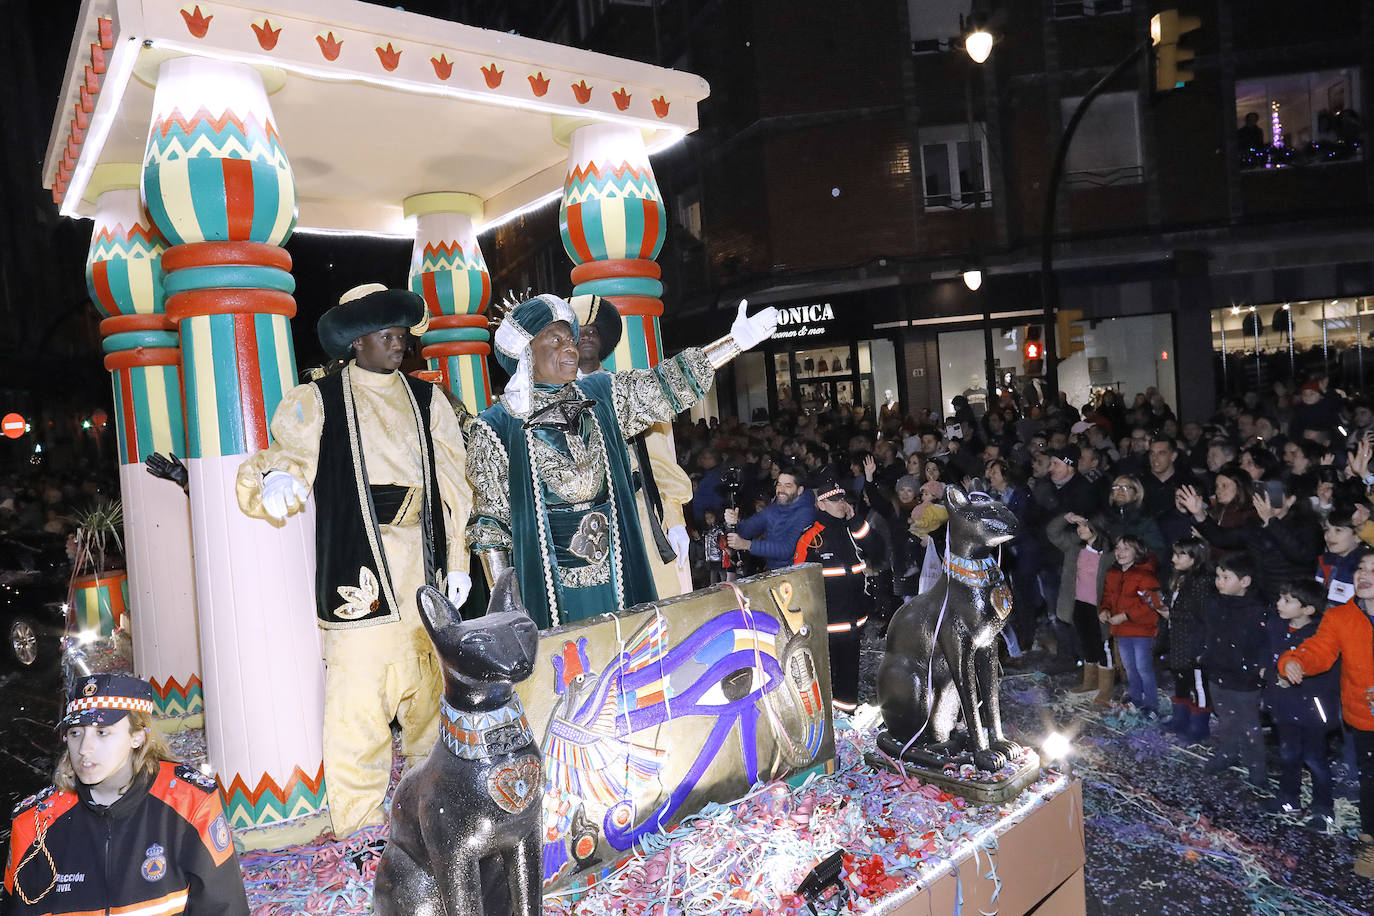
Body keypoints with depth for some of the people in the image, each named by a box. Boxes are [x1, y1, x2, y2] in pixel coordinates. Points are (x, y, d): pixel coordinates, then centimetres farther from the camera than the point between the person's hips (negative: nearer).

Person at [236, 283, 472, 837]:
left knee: (429, 688, 13)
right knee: (357, 694, -8)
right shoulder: (316, 402, 5)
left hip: (425, 568, 4)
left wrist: (457, 560, 9)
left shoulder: (427, 401, 14)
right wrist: (275, 479, -24)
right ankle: (358, 824, 7)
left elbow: (452, 486, 13)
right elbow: (287, 455, 1)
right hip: (358, 568, -3)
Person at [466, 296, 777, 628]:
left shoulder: (599, 394, 8)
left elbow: (662, 387, 3)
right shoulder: (496, 428, -5)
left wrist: (736, 340, -6)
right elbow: (490, 521, -4)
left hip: (616, 576, 4)